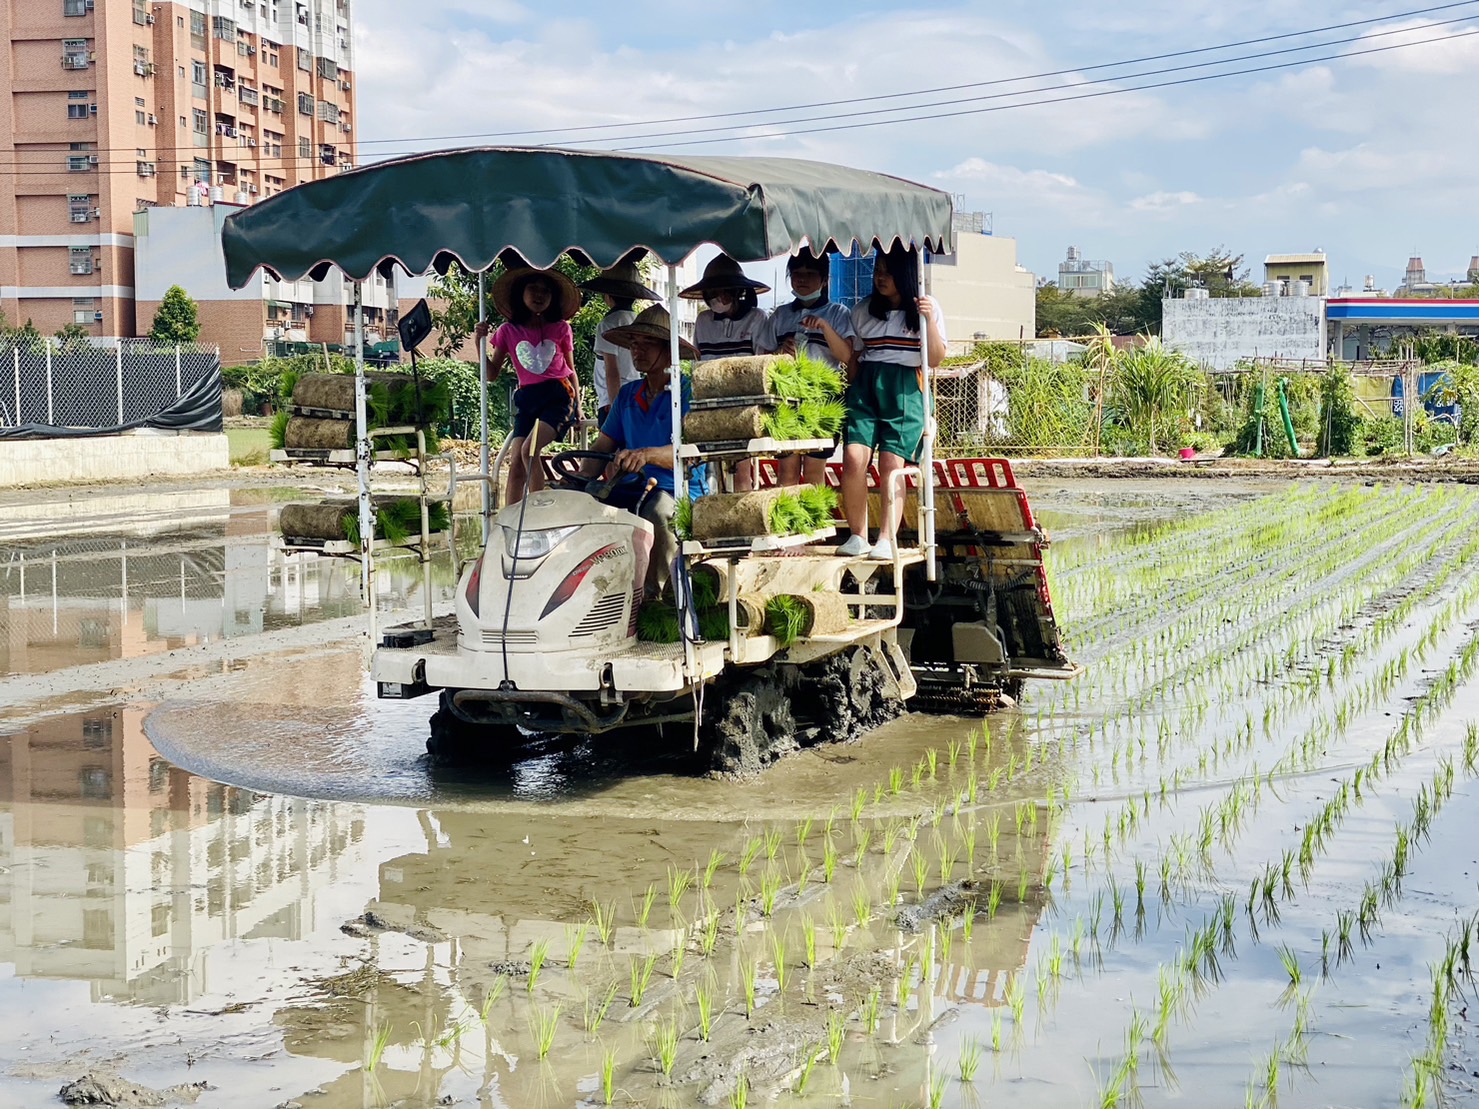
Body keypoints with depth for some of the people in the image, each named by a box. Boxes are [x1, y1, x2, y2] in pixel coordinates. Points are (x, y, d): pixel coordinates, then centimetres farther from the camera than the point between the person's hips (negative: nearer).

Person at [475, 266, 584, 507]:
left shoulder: (561, 329, 7)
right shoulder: (508, 331, 8)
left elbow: (570, 370, 15)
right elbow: (491, 374, 10)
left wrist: (578, 405, 7)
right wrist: (480, 343, -3)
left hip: (558, 396, -3)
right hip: (526, 400, 3)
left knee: (529, 450, -24)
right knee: (515, 463, -9)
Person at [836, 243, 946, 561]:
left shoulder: (925, 308, 9)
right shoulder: (863, 311, 16)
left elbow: (936, 359, 3)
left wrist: (929, 322, -10)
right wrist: (851, 393, 13)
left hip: (905, 390, -2)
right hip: (865, 387, 2)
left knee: (891, 463, -13)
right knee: (853, 458, -15)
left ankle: (887, 539, -15)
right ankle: (858, 535, -7)